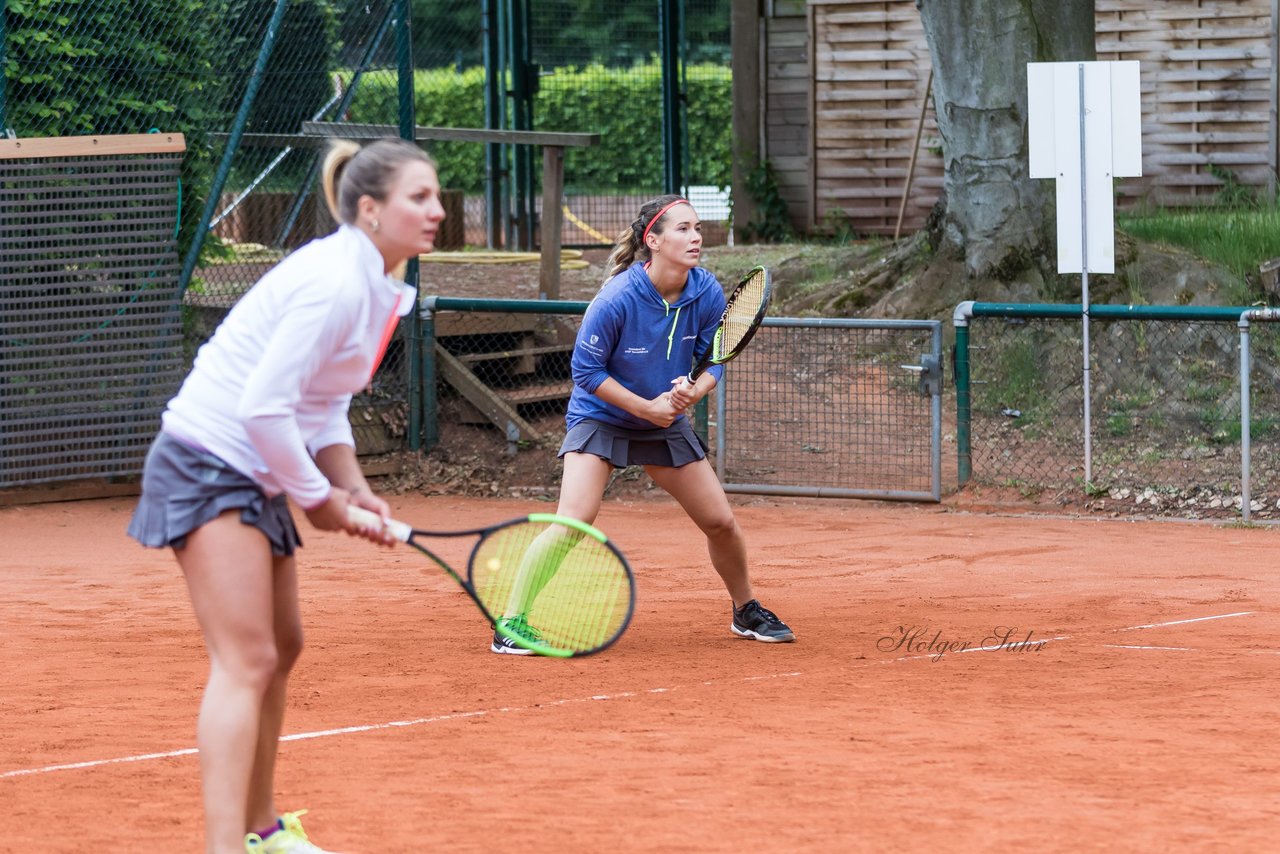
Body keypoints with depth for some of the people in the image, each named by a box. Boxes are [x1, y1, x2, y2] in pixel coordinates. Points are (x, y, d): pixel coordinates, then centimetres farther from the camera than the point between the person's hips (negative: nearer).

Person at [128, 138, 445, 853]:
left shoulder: (377, 287, 9)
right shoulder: (335, 283, -22)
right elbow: (263, 409, -25)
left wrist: (353, 487, 2)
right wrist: (318, 497, -13)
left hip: (256, 478, 10)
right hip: (208, 465, -10)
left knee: (281, 650, 18)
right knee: (246, 661, -17)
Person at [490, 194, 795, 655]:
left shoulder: (708, 294, -13)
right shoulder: (617, 299, -26)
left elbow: (713, 359, 0)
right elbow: (586, 370, -17)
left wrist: (693, 392, -22)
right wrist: (646, 407, -21)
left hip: (666, 423, 5)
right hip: (601, 418, -5)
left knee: (721, 522, 5)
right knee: (574, 521, -23)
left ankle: (746, 612, 31)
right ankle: (513, 622, -15)